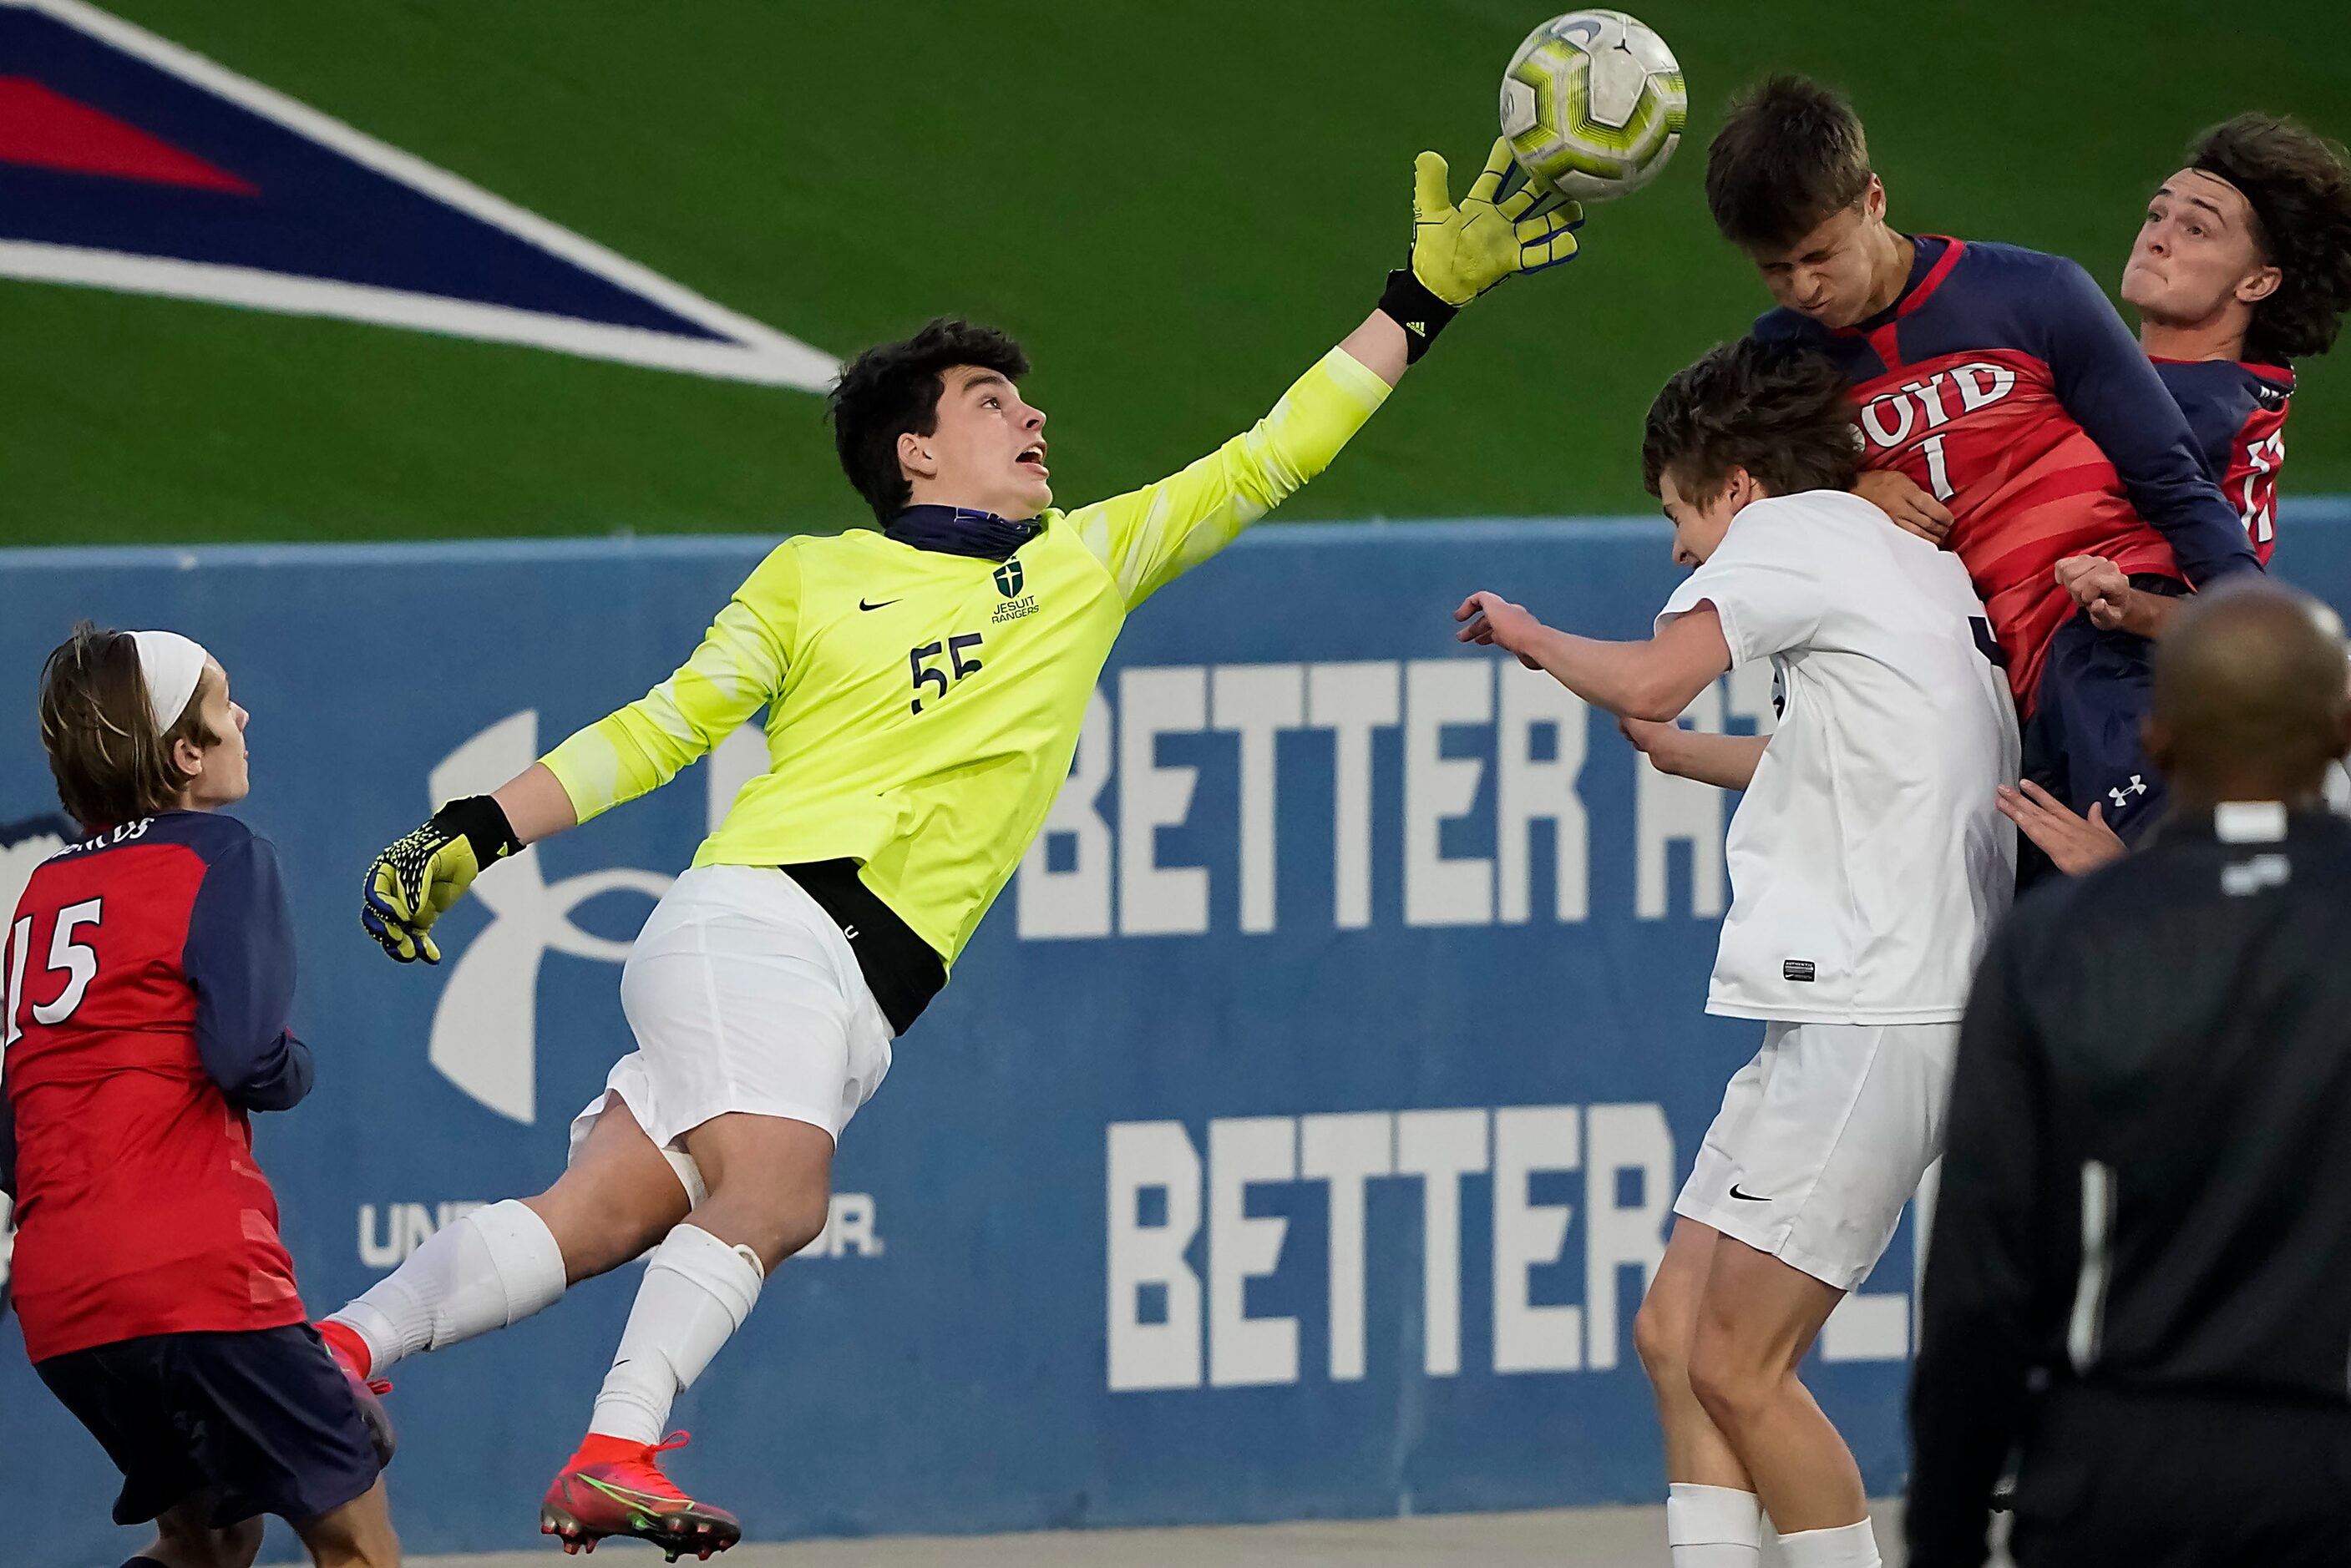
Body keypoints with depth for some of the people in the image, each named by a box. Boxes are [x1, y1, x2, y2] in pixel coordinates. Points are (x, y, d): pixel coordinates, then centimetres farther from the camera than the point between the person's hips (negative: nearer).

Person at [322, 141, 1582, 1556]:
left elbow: (1267, 461, 20)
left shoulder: (1091, 564, 21)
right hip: (750, 921, -4)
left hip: (859, 1003, 4)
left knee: (592, 1225, -11)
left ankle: (342, 1350, -11)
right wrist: (469, 838, 8)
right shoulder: (812, 578, 12)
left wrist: (1429, 296, 16)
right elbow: (660, 732, 14)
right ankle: (615, 1454, -31)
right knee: (772, 1195, -28)